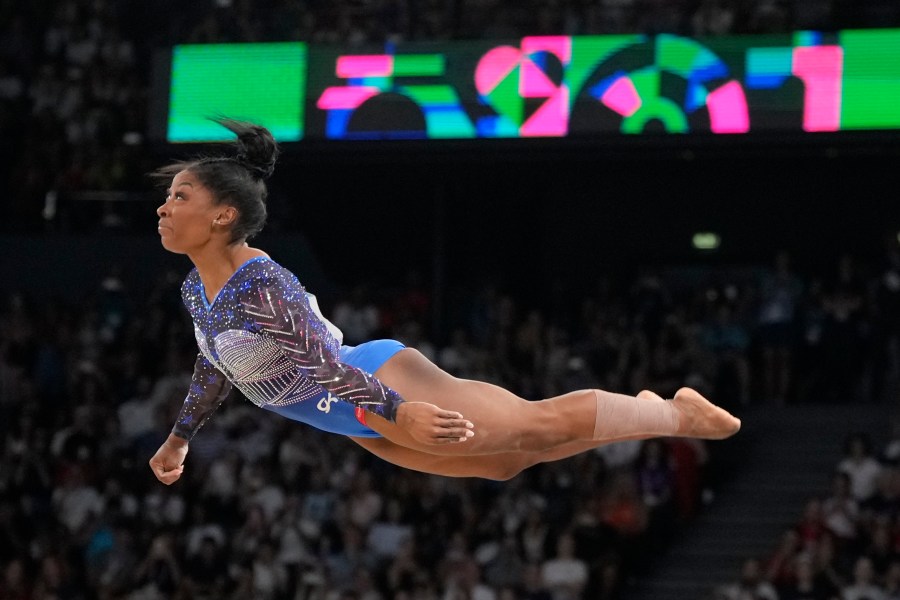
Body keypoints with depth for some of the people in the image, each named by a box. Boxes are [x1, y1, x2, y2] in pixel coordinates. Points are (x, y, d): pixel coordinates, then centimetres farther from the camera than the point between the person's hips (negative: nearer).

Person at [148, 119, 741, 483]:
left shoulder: (258, 282, -25)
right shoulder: (197, 288, 4)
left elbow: (319, 356, -31)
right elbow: (216, 364, 22)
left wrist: (396, 415, -34)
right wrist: (180, 437, 27)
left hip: (380, 382, -9)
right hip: (358, 423, 9)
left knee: (540, 424, 0)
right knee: (506, 460, 21)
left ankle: (677, 414, 17)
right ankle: (644, 413, 36)